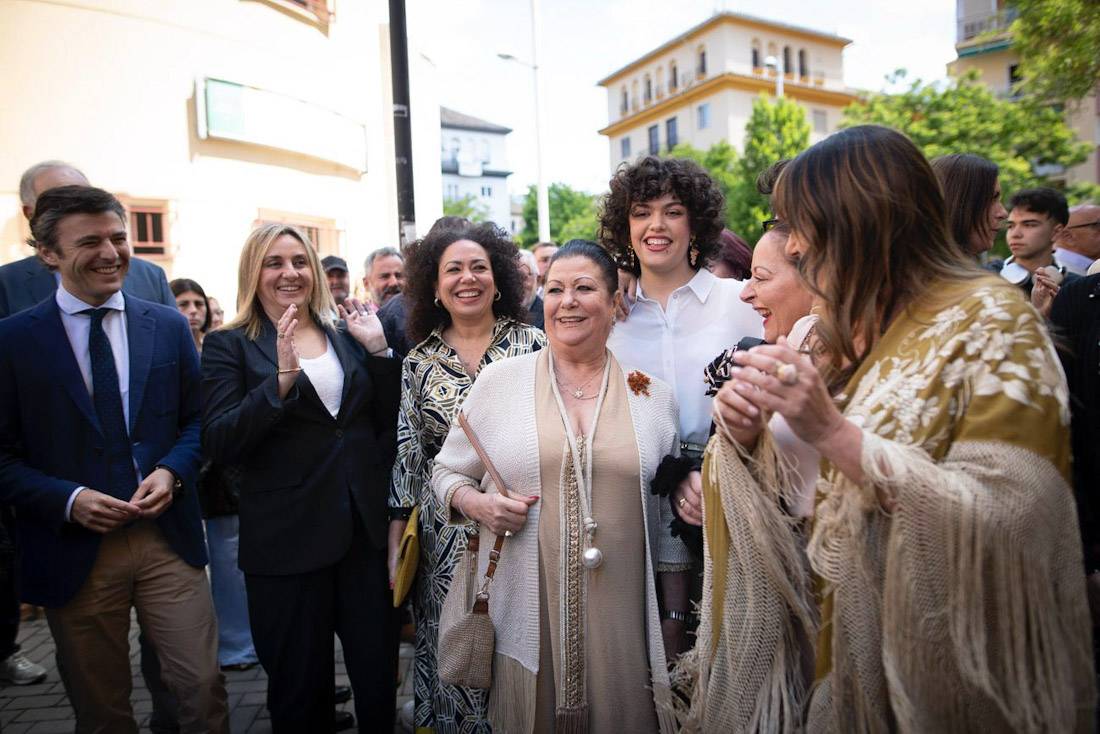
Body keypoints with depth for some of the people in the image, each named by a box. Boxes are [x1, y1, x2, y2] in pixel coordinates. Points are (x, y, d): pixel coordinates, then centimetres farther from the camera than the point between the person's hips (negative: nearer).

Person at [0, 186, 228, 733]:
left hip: (168, 538, 1)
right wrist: (67, 499, -16)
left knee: (204, 687, 2)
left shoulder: (169, 326, 4)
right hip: (73, 549, -1)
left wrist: (172, 471, -9)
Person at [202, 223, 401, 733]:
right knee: (300, 688, 15)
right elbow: (218, 444, -13)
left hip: (365, 528, 3)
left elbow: (386, 422, 6)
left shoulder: (345, 337, 8)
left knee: (379, 673, 15)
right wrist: (282, 377, -25)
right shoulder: (228, 345, -2)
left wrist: (378, 350, -6)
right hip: (287, 538, -3)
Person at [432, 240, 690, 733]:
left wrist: (674, 625, 10)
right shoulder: (499, 381, 0)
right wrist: (477, 503, -12)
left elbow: (670, 520, 9)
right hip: (523, 615, 0)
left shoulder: (653, 397, 3)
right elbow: (447, 471, 10)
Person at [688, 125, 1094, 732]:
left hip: (935, 662, -5)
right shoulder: (835, 330, 4)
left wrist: (833, 432, -32)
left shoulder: (990, 322, -16)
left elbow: (1010, 520, -26)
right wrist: (746, 422, -12)